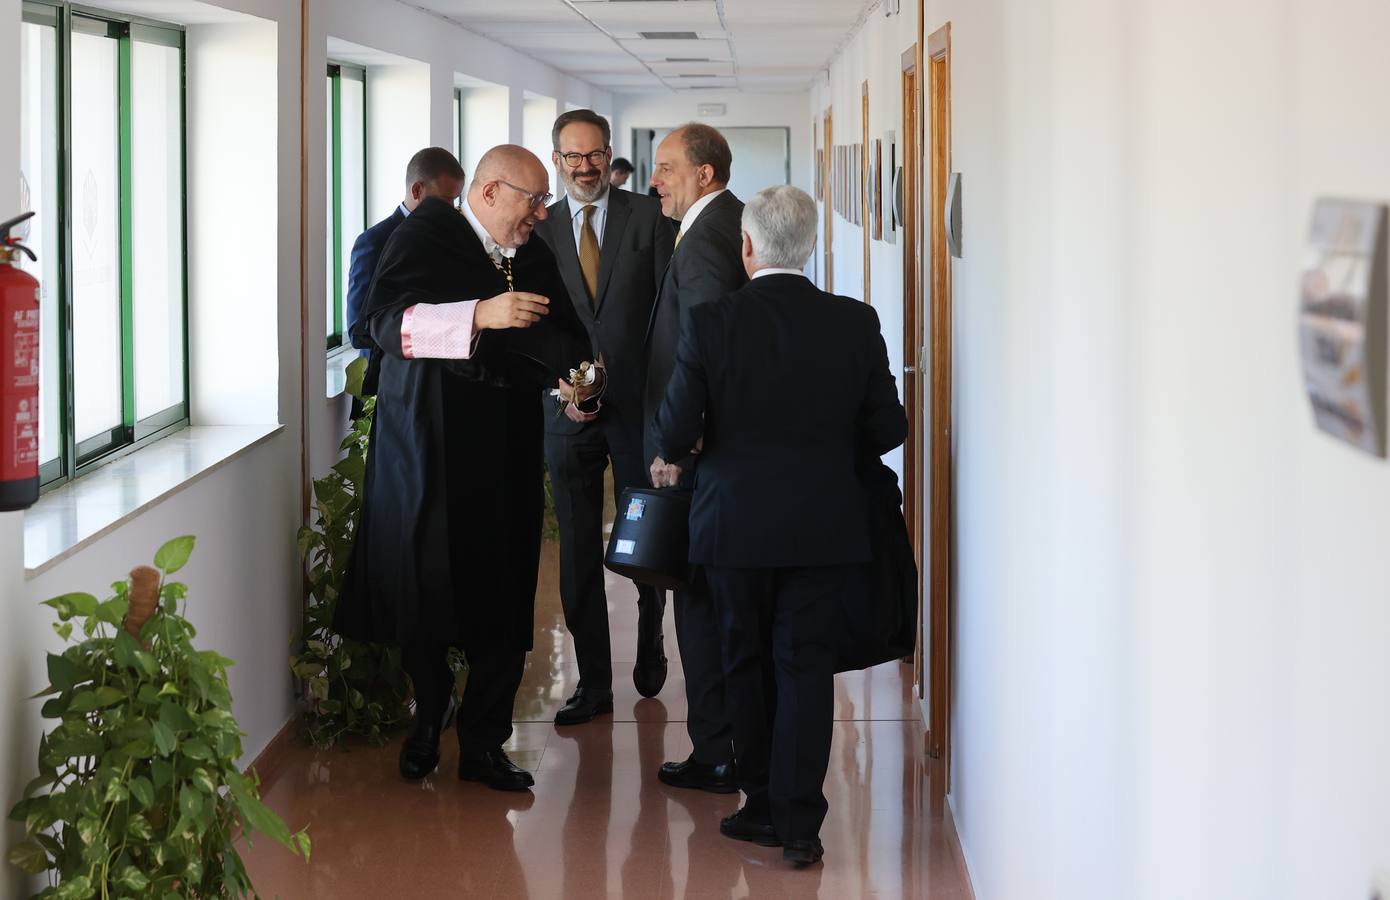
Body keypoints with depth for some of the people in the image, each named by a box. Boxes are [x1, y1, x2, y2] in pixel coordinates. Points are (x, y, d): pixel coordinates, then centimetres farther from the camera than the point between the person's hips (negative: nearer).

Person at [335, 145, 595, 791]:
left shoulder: (534, 258, 13)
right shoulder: (425, 236, -5)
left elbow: (562, 335, 19)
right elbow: (385, 320, -19)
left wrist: (571, 377, -5)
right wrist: (479, 315, -30)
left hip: (505, 455, 5)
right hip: (426, 447, -4)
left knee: (503, 600, -1)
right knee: (424, 591, 1)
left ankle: (484, 744, 9)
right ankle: (429, 715, 26)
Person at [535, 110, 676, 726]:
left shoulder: (649, 218, -1)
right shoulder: (539, 231, 6)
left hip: (638, 404, -2)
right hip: (568, 413, 2)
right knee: (578, 552, 4)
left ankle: (650, 644, 35)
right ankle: (592, 682, 13)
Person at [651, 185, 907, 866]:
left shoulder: (709, 323, -11)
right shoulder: (855, 323, -5)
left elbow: (675, 432, -10)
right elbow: (887, 428, 1)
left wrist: (669, 455, 14)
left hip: (735, 521, -1)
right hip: (826, 525, 1)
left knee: (746, 662, 15)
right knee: (806, 664, 6)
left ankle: (764, 806, 22)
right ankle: (799, 822, 2)